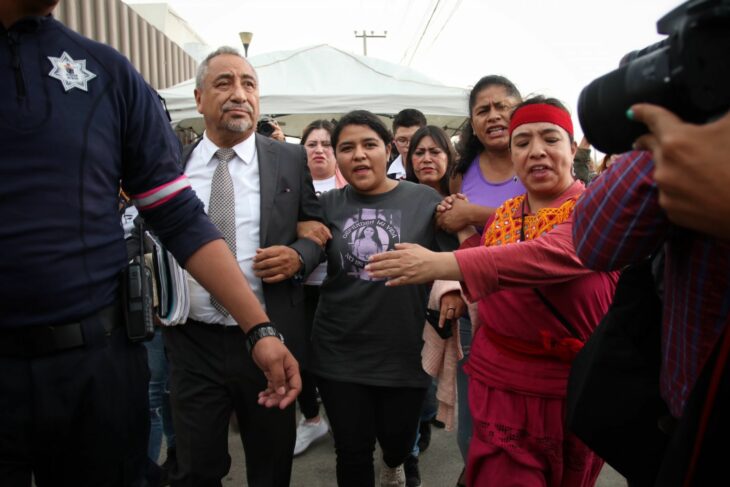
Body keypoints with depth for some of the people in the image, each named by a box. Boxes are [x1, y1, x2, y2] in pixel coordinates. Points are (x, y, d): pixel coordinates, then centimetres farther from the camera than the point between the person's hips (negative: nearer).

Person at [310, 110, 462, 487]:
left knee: (398, 439, 19)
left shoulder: (425, 200, -5)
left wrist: (452, 291, -14)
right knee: (352, 453, 10)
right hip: (340, 352, 1)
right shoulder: (329, 205, 1)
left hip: (404, 351, -1)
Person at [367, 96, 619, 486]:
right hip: (501, 388, 3)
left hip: (576, 393, -3)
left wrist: (441, 264, -38)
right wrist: (463, 228, 3)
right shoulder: (501, 216, 6)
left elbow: (551, 256, -32)